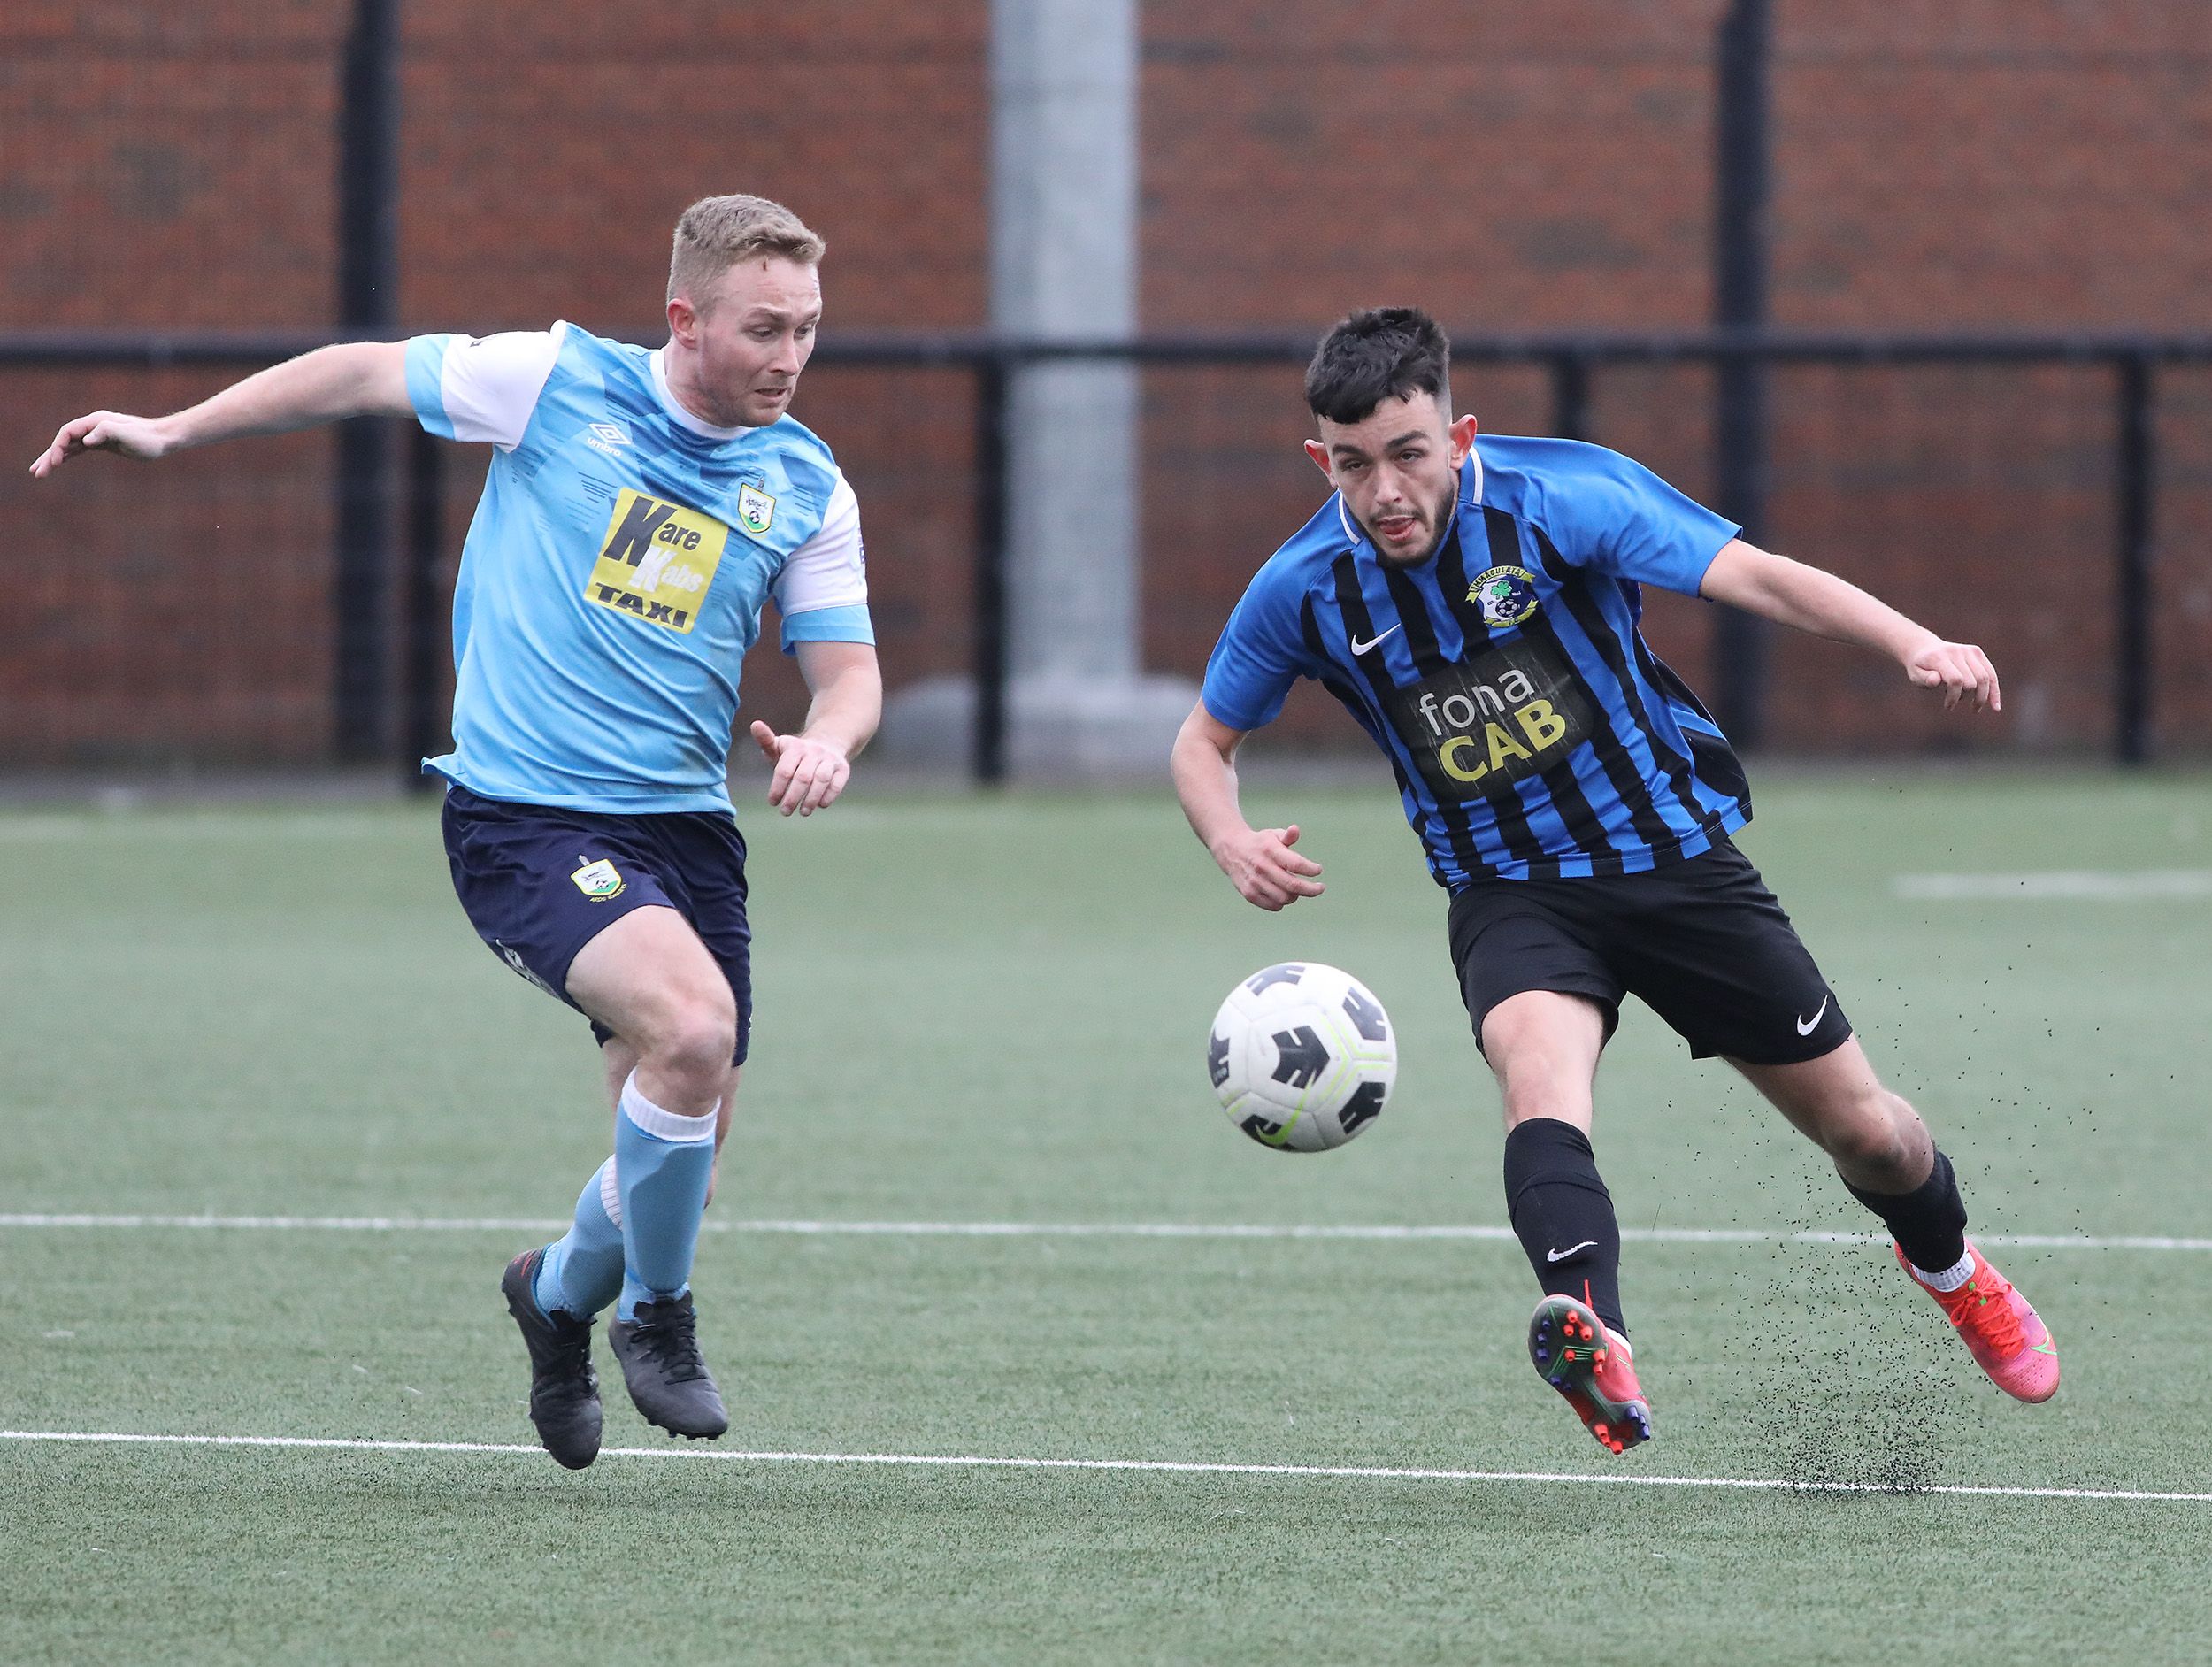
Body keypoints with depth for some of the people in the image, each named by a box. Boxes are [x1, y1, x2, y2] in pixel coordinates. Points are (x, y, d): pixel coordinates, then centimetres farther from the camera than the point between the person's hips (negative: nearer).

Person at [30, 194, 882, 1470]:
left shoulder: (808, 488, 6)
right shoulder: (557, 381, -4)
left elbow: (849, 669, 9)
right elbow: (363, 375, 9)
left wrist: (827, 740, -16)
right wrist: (175, 430, 13)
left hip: (687, 827, 5)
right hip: (523, 820, -5)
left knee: (678, 1152, 3)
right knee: (691, 1024, -29)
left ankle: (564, 1294, 39)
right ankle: (655, 1310, -4)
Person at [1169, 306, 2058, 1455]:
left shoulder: (1560, 499, -19)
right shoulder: (1304, 591, -10)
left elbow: (1756, 578, -26)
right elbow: (1204, 741, 7)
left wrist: (1914, 645, -41)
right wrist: (1234, 845, -15)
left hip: (1679, 860, 0)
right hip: (1512, 895, 0)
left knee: (1863, 1130, 8)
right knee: (1539, 1061, -34)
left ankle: (1948, 1266, 45)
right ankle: (1590, 1333, -60)